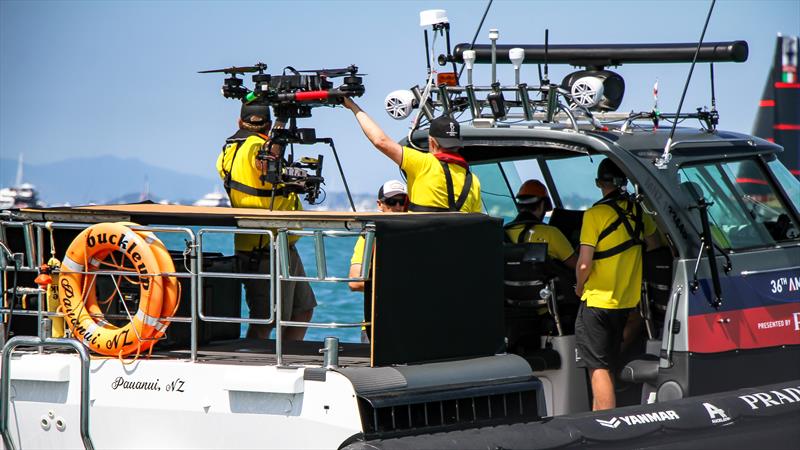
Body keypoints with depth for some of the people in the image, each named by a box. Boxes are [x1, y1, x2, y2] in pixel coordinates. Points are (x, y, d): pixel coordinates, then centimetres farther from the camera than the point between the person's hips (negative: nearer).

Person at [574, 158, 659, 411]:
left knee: (598, 368, -6)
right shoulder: (638, 212, 4)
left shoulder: (595, 214, -14)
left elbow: (584, 264, -18)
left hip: (597, 302, -6)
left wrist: (580, 286, 2)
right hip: (628, 302, 6)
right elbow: (654, 248, 15)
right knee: (607, 365, 19)